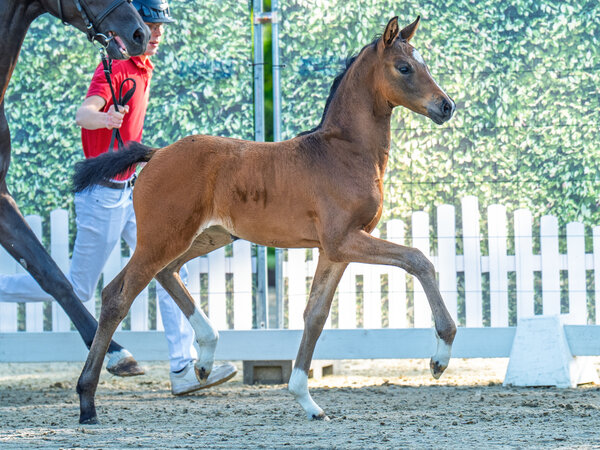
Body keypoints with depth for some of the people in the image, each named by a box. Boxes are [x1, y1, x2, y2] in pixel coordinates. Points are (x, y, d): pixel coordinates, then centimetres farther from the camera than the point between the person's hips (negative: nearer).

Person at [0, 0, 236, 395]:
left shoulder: (142, 68, 8)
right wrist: (102, 118, -61)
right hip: (103, 194, -9)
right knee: (77, 290, -1)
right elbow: (83, 114, -40)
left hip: (129, 191, 9)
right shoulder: (114, 68, -20)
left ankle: (185, 370, -2)